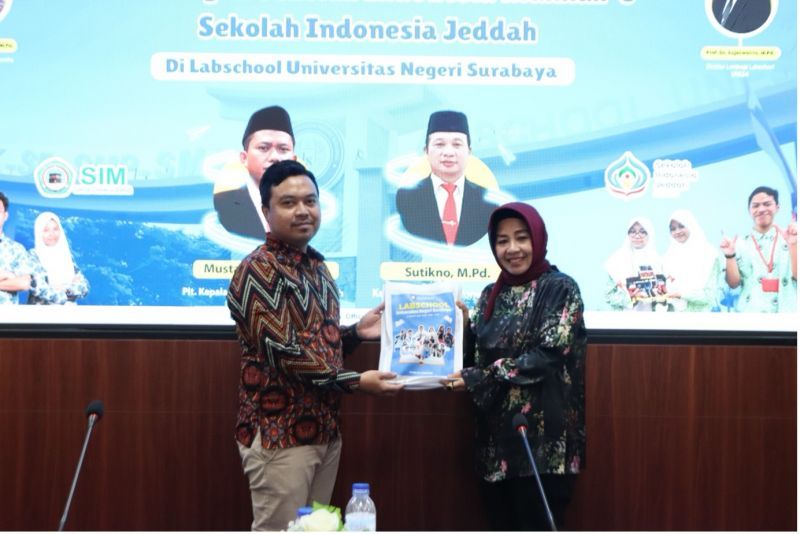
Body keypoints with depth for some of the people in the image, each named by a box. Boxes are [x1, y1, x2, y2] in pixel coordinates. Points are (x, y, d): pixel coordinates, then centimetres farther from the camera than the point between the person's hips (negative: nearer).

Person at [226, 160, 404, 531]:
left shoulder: (317, 267, 12)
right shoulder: (257, 271, -15)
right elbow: (283, 352, -21)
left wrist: (355, 333, 3)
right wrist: (357, 382, -18)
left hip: (324, 429, 8)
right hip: (280, 433, -8)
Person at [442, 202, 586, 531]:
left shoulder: (560, 289, -6)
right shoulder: (492, 294, 13)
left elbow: (547, 356, -16)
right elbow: (474, 355, 14)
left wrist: (478, 379, -17)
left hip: (541, 438, -6)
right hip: (496, 436, 6)